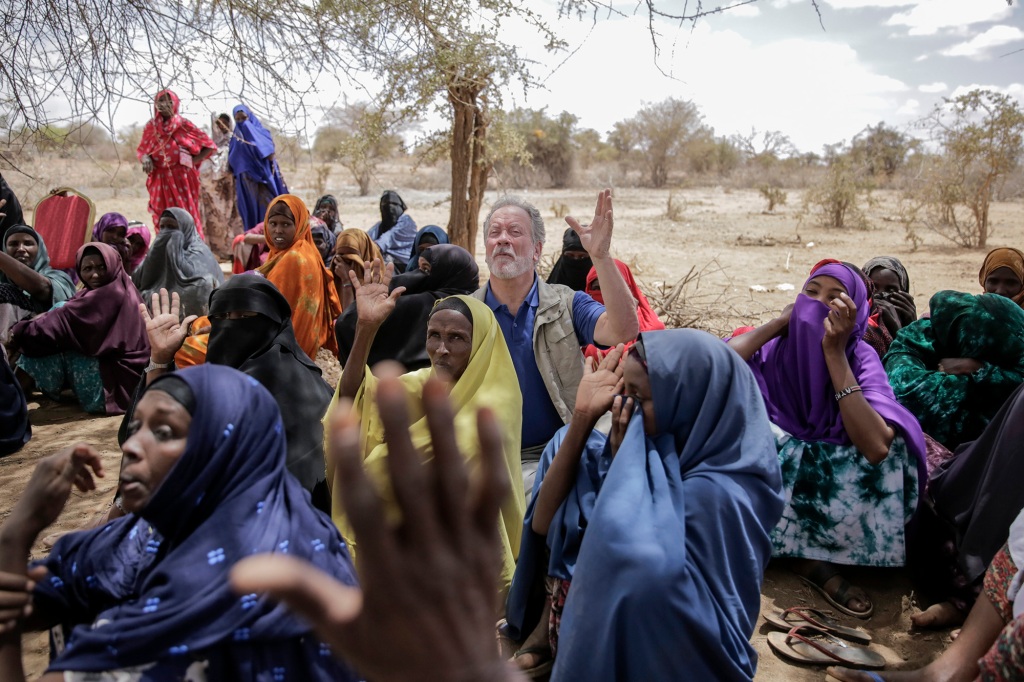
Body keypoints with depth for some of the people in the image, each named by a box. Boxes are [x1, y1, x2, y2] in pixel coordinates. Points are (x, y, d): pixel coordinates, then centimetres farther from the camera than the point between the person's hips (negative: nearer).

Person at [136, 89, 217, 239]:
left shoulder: (184, 124, -1)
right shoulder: (150, 126, 7)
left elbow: (209, 145, 2)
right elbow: (141, 149, 15)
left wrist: (192, 162, -5)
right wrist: (145, 159, -8)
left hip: (182, 178, -3)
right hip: (160, 179, 3)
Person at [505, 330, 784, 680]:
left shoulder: (714, 494, -29)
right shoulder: (652, 443, -9)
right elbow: (543, 523, -9)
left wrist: (624, 456, -25)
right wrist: (583, 415, -17)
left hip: (649, 653, -6)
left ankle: (556, 630, 1)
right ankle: (549, 619, 8)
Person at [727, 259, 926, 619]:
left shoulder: (860, 357, -11)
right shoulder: (774, 343, -9)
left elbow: (877, 447, -30)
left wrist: (834, 353, -28)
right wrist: (780, 321, -20)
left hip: (827, 481, 0)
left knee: (892, 443, -27)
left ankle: (810, 554, -14)